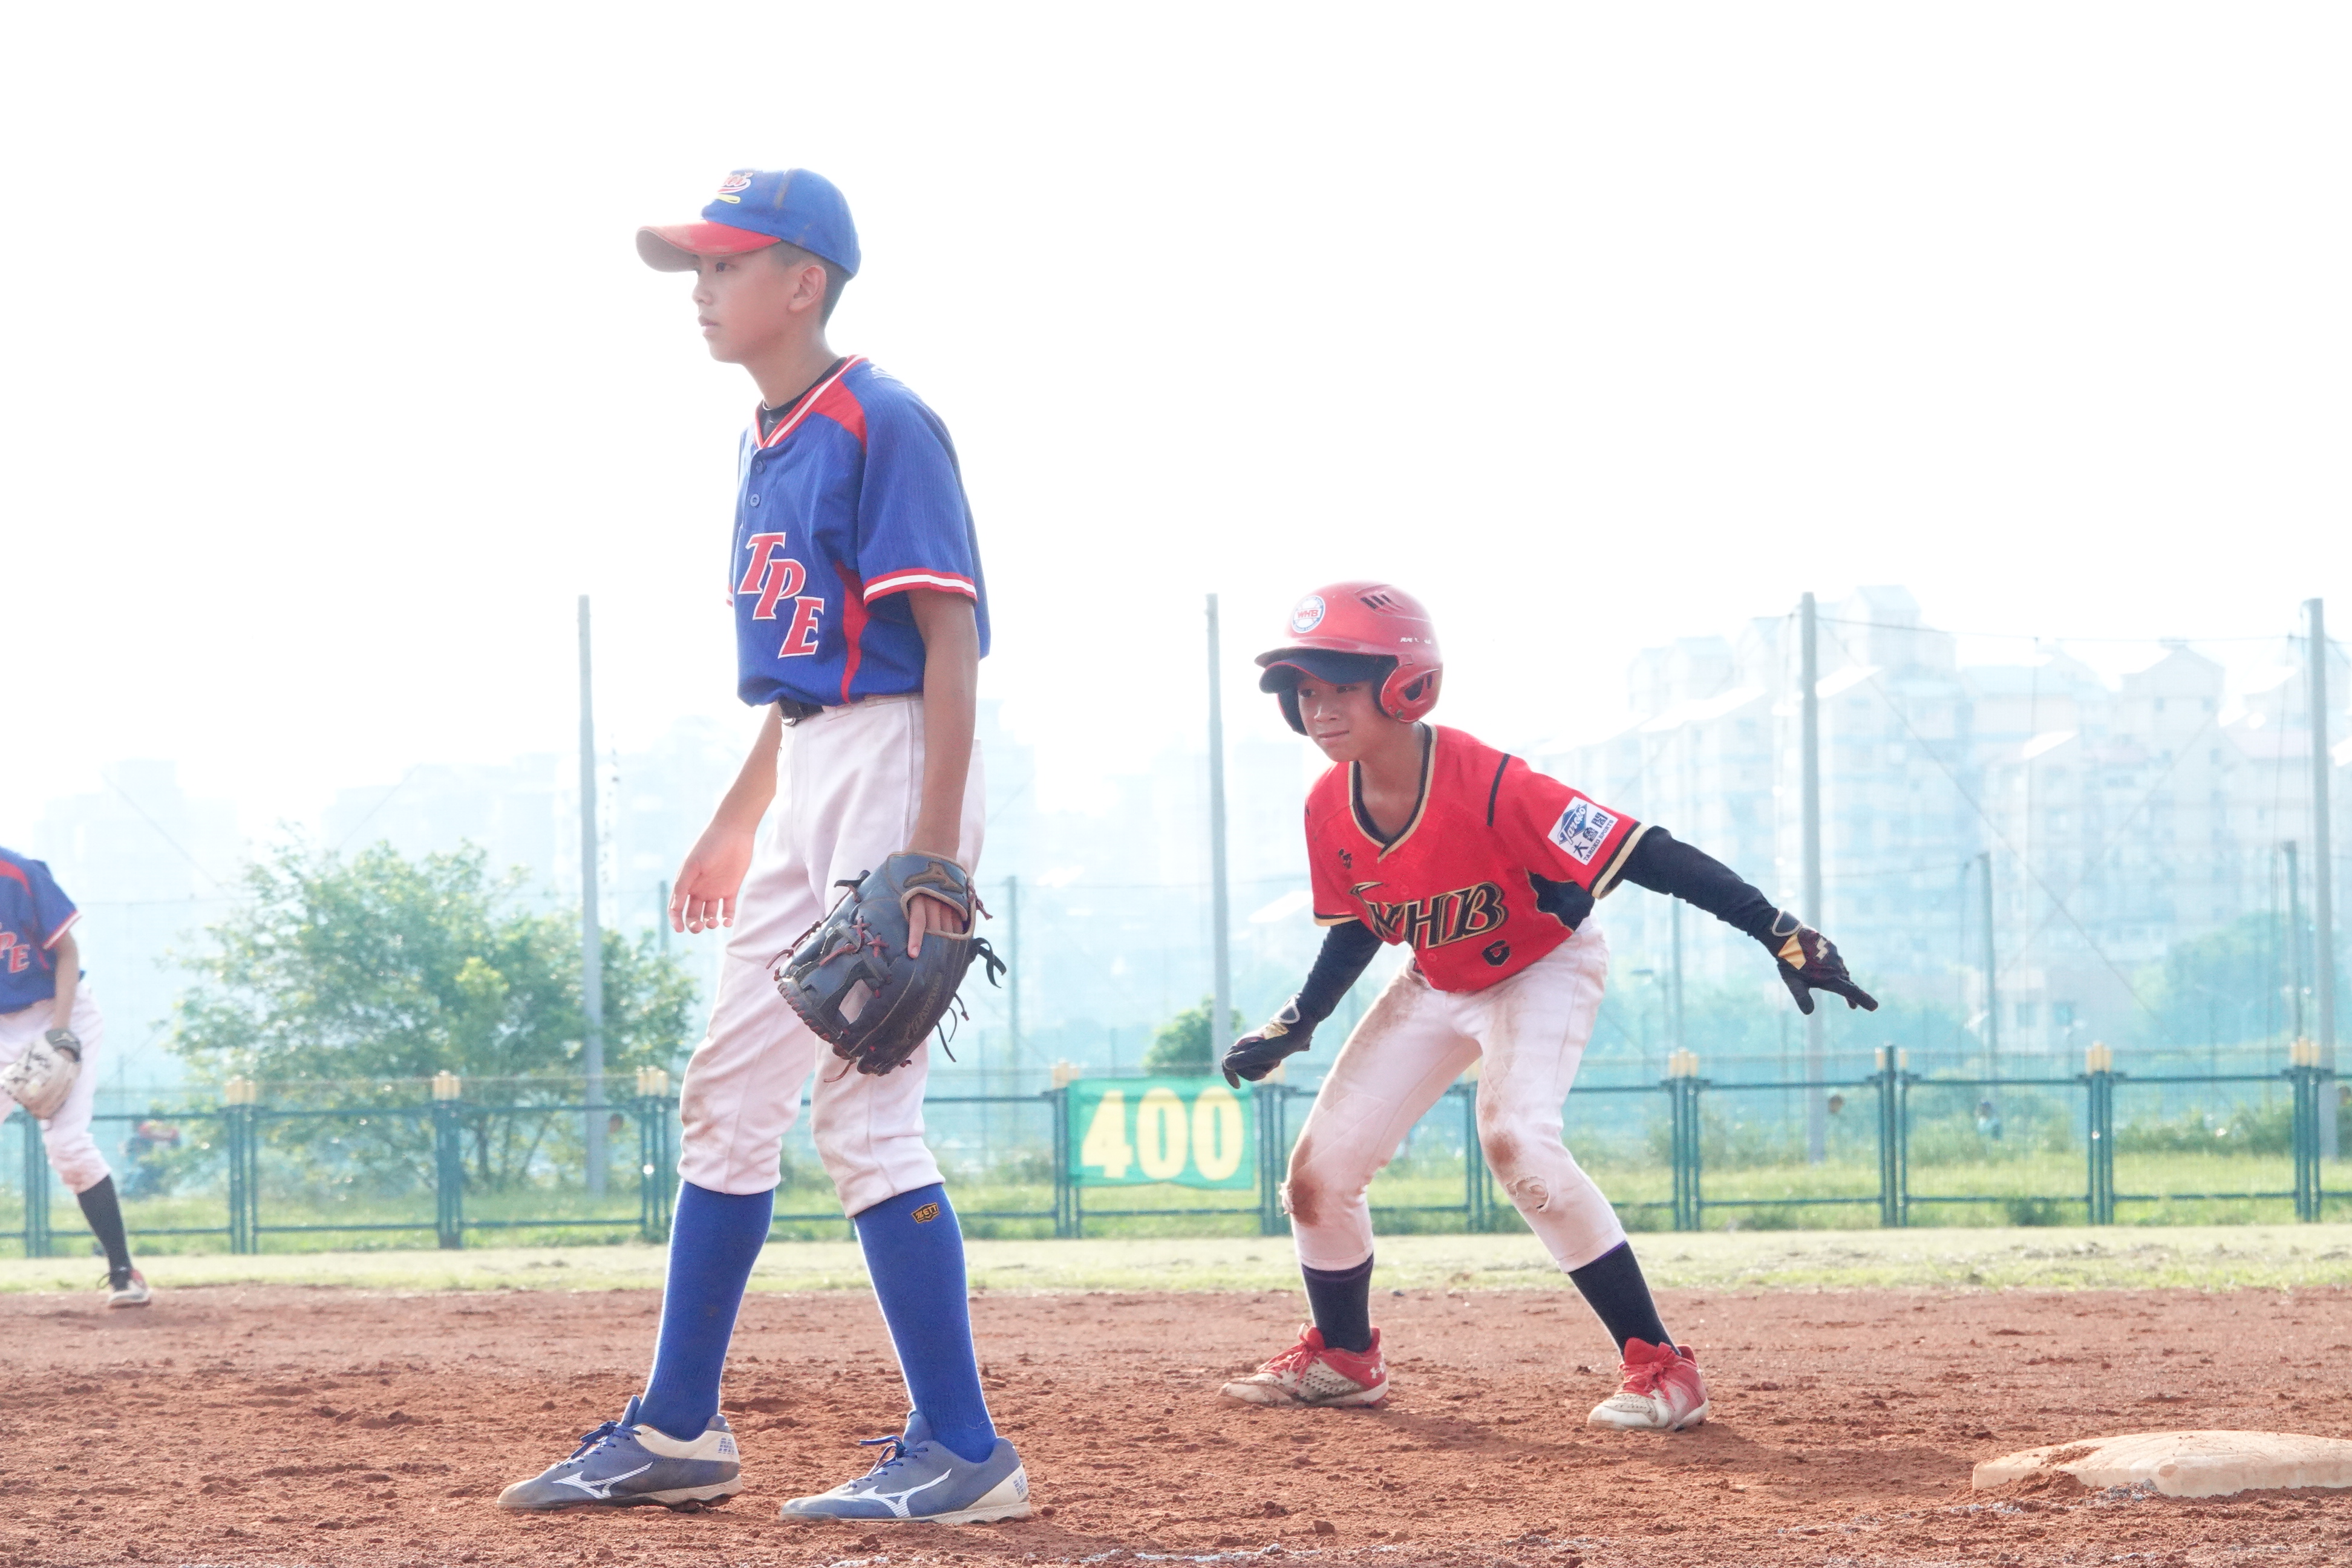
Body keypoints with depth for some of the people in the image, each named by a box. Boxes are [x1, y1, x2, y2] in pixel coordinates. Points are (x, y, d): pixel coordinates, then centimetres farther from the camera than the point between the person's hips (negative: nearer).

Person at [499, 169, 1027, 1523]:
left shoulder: (882, 426, -13)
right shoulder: (769, 445, 15)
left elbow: (950, 635, -18)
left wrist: (935, 853, -24)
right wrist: (737, 822, 23)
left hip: (896, 763, -10)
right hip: (807, 775, 10)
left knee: (862, 1107, -11)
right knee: (728, 1097, 12)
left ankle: (965, 1455, -6)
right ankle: (678, 1433, 21)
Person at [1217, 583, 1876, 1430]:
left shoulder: (1487, 785, -36)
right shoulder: (1329, 810, -16)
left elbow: (1647, 856, -38)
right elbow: (1352, 932, 3)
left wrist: (1784, 937, -43)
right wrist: (1290, 1028, -8)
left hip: (1544, 969, -7)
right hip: (1437, 983, 7)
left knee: (1515, 1139, -32)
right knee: (1319, 1169, 2)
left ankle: (1659, 1365, -24)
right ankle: (1343, 1357, 31)